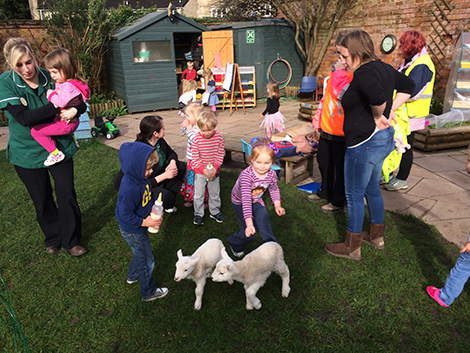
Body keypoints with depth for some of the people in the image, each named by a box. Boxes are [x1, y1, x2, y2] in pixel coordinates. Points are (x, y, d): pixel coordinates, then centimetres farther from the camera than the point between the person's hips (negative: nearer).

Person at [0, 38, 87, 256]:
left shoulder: (50, 78, -6)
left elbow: (81, 104, -1)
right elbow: (23, 118, -24)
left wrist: (74, 110, -24)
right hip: (28, 152, -1)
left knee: (67, 195, 4)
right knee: (42, 201, 13)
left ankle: (71, 241, 23)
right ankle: (53, 238, 36)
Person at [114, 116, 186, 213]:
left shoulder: (160, 141, -11)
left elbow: (171, 153, 7)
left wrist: (172, 162, -17)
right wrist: (165, 176, -31)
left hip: (153, 178, 9)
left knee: (181, 167, -5)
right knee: (167, 197, -33)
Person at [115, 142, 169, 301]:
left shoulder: (140, 178, -7)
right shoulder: (130, 189, -36)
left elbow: (149, 196, 8)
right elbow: (125, 216, -31)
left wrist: (153, 210, -7)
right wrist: (144, 222, -26)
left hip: (139, 227, 9)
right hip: (133, 231, -9)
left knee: (140, 253, 31)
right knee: (147, 261, 9)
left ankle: (133, 276, 57)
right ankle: (149, 292, 31)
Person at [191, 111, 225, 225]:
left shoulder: (219, 137, -9)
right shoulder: (196, 139, -15)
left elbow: (221, 154, -4)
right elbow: (195, 158, -11)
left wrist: (215, 167, -15)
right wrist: (203, 169, -21)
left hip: (214, 171, 2)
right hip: (199, 172, -2)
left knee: (215, 193, 16)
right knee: (198, 194, 7)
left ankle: (214, 211, 35)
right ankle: (198, 214, 22)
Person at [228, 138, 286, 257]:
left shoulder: (271, 174, -21)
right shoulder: (246, 175, -39)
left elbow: (274, 189, 2)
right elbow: (246, 199, -43)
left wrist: (277, 205, -12)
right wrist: (249, 223, -49)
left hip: (257, 201, 4)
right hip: (239, 202, -4)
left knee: (265, 227, -2)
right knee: (250, 232, -3)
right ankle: (234, 245, 28)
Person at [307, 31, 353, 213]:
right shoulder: (336, 69, 14)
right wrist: (319, 118, 21)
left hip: (342, 130, -9)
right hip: (327, 126, 9)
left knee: (341, 165, 5)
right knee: (323, 160, 21)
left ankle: (339, 201, 22)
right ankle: (325, 192, 42)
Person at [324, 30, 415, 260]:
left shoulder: (364, 73, -21)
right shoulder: (383, 68, 9)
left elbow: (378, 96, -40)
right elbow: (407, 86, 22)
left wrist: (378, 116, -20)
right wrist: (391, 110, 10)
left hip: (365, 143, -10)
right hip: (383, 138, 10)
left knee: (354, 195, 3)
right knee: (372, 189, 23)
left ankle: (352, 247, 17)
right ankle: (377, 236, 39)